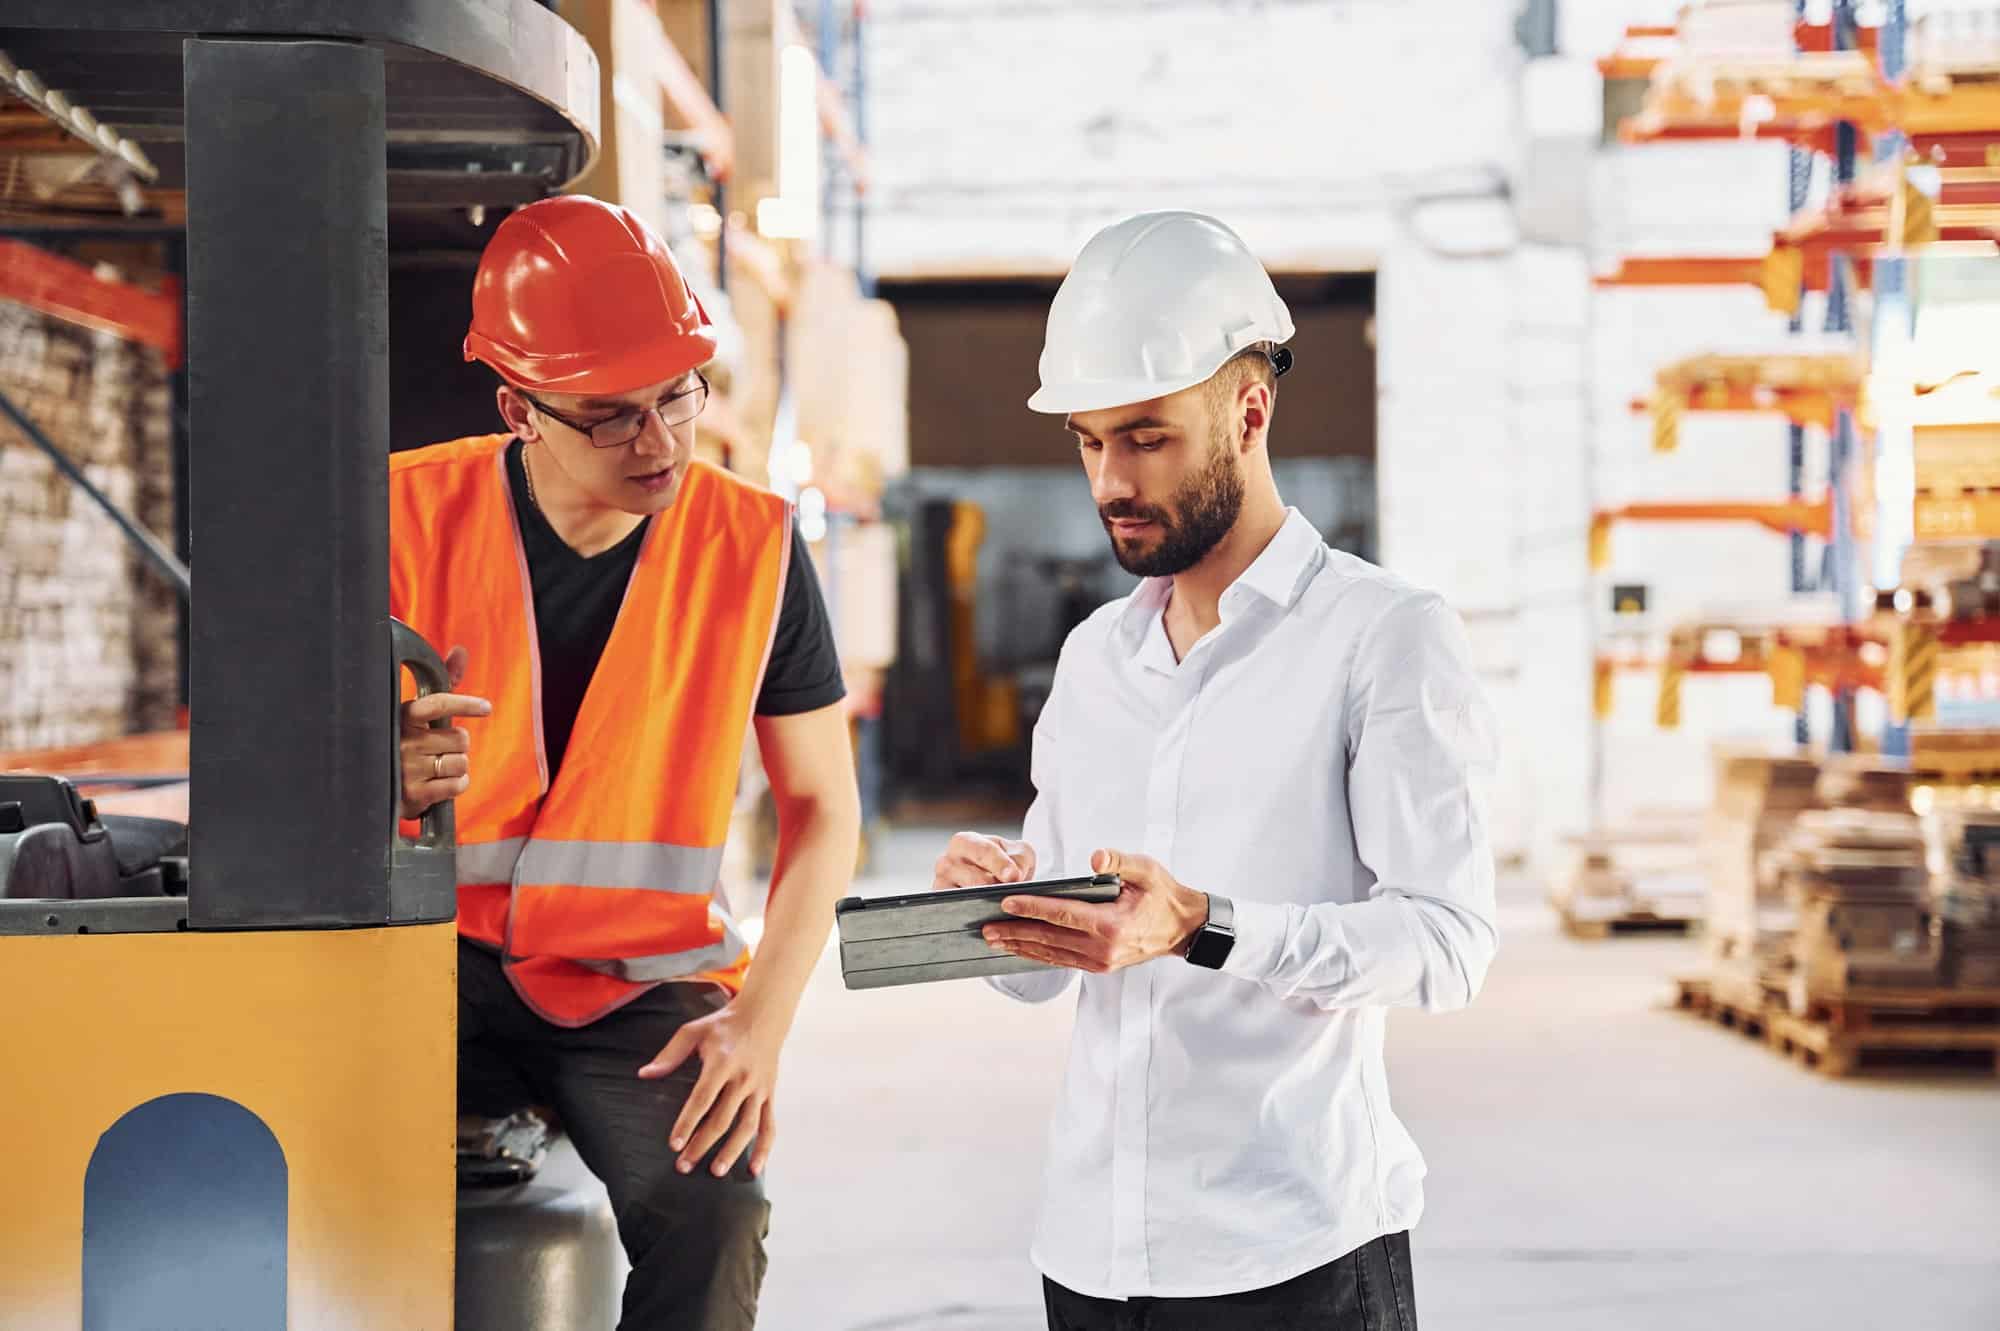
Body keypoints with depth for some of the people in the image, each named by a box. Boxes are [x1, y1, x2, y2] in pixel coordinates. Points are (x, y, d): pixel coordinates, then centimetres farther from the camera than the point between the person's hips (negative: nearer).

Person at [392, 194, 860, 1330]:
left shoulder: (753, 544, -1)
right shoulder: (413, 512, -4)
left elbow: (824, 804, 4)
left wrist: (760, 1023, -11)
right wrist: (378, 779, -29)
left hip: (644, 978, 1)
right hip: (441, 954, 0)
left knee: (715, 1217, -29)